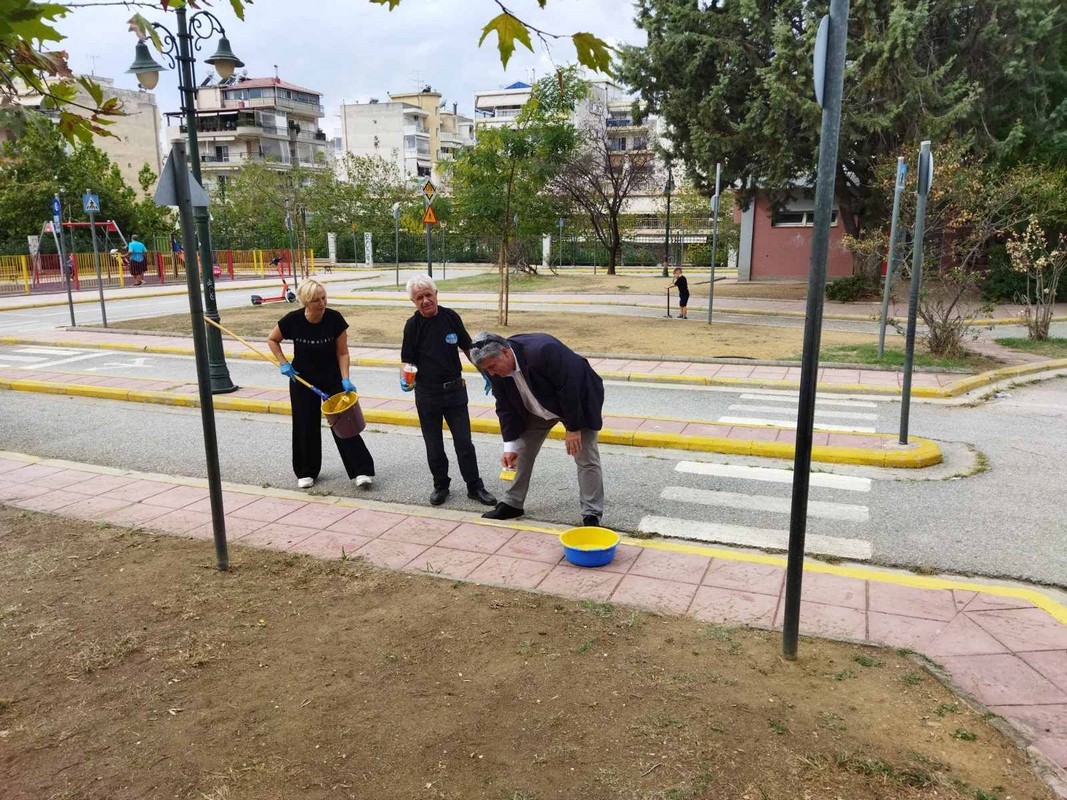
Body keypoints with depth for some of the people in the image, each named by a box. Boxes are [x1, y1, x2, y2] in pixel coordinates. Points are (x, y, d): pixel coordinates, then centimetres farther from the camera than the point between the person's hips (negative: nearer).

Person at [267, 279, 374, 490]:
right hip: (302, 380, 1)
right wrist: (283, 363, -7)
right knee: (306, 426, 7)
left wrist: (345, 380, -21)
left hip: (333, 379, -1)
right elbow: (272, 340, 3)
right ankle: (306, 472, 24)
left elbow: (342, 353, -10)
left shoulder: (335, 319, -18)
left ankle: (361, 470, -3)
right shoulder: (293, 320, -16)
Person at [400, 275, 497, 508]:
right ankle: (440, 485, 28)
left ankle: (475, 486, 16)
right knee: (434, 445, 10)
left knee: (464, 442, 4)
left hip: (455, 390, 1)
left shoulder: (450, 317, -3)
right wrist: (405, 379, -21)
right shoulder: (413, 325, -7)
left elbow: (467, 348, 9)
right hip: (426, 394, -1)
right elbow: (408, 361, -3)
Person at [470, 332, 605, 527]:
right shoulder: (497, 370, -18)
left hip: (578, 400, -6)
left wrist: (573, 428, -26)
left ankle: (592, 516, -1)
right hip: (538, 408, 6)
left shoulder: (542, 350, -39)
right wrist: (510, 446, -14)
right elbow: (506, 408, -8)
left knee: (586, 459, -8)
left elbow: (570, 389, -32)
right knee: (522, 452, 6)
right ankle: (512, 504, 21)